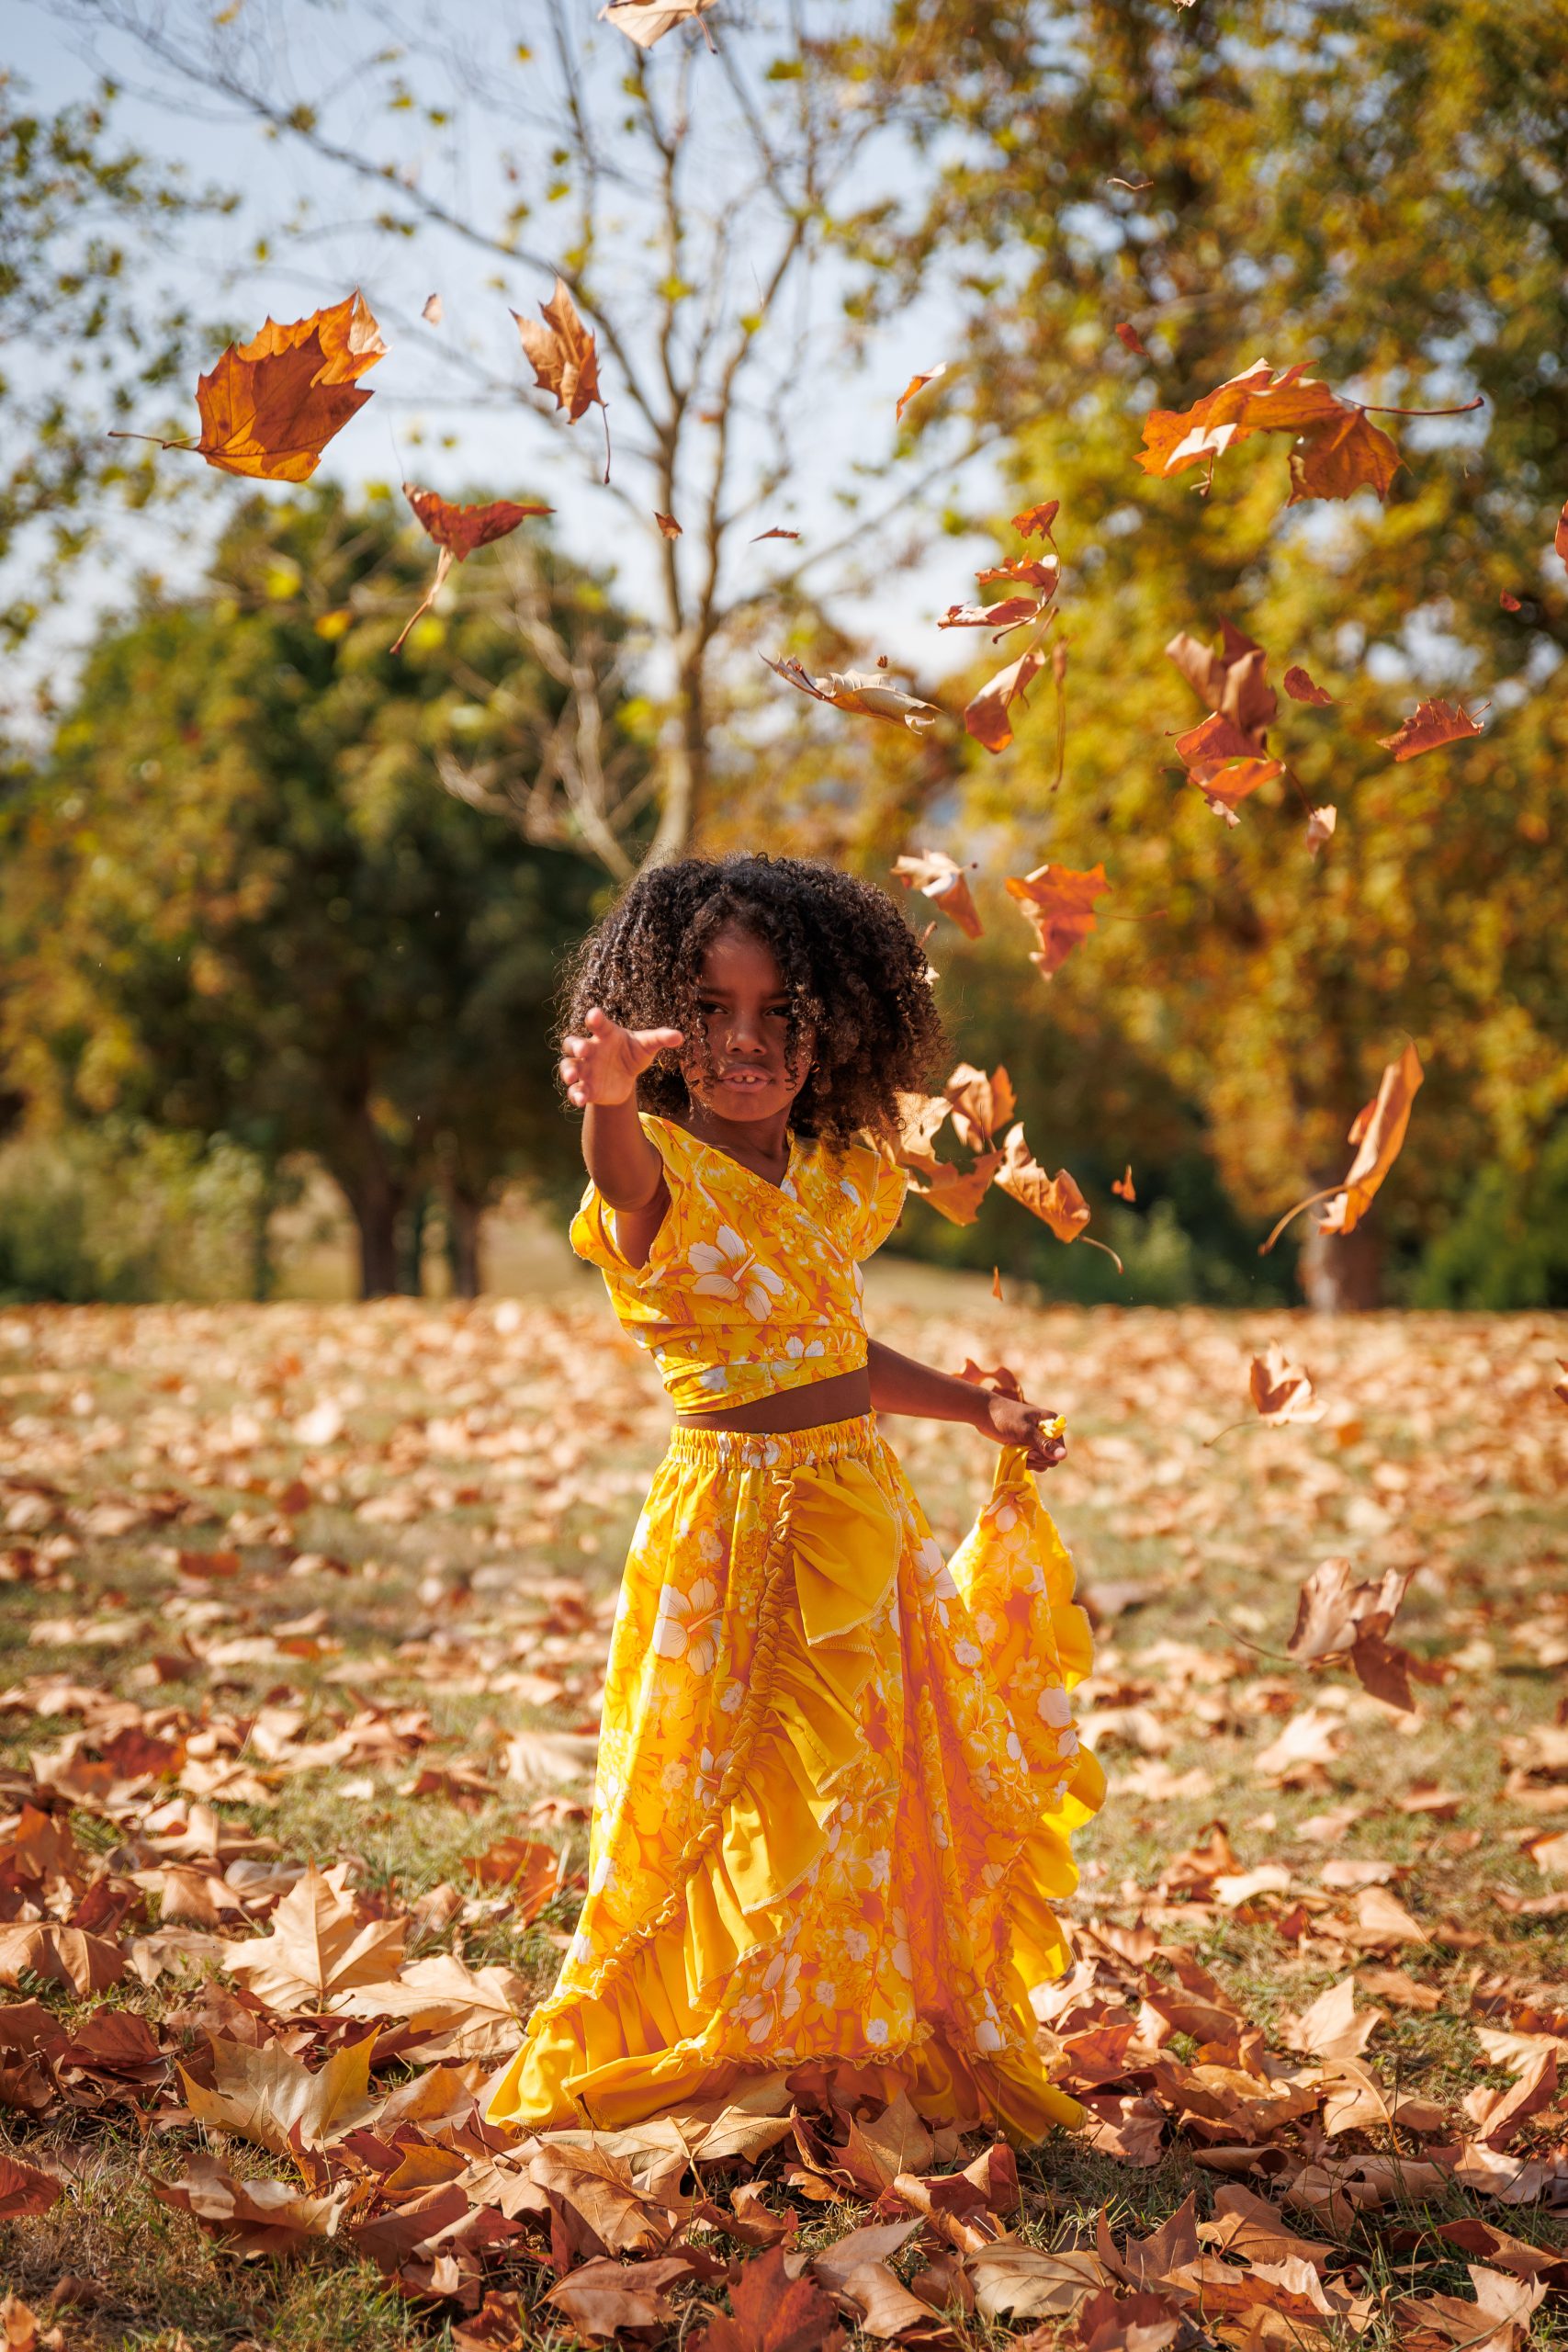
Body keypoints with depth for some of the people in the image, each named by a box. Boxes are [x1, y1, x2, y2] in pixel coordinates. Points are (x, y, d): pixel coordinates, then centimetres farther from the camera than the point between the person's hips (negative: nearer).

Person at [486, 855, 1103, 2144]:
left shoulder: (836, 1175, 7)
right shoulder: (665, 1170, -14)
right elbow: (626, 1175, -41)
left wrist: (978, 1406, 20)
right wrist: (611, 1101, -64)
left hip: (861, 1506, 7)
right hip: (736, 1517, -7)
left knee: (867, 1794, 15)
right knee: (723, 1804, -3)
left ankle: (865, 2054, 32)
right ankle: (649, 2058, 16)